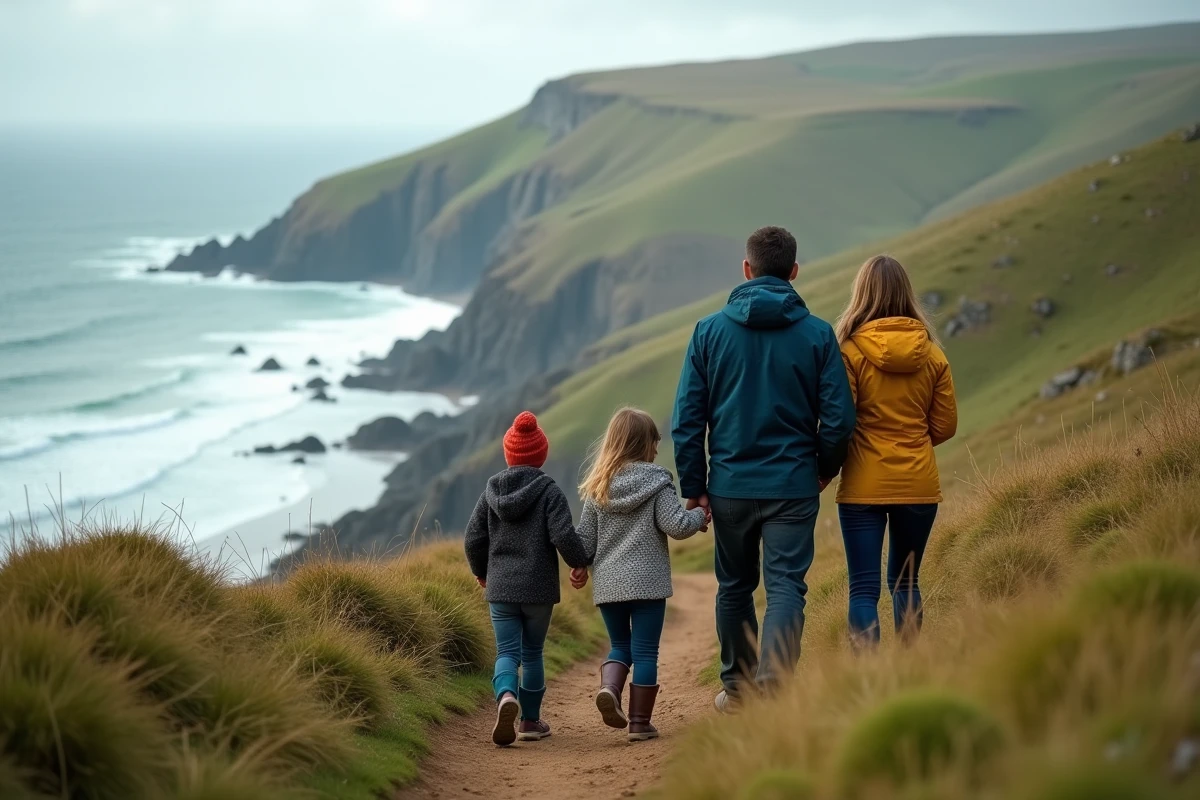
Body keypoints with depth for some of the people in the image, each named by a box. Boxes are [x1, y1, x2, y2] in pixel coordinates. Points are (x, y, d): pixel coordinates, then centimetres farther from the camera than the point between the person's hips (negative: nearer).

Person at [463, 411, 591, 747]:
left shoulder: (492, 490, 3)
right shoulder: (549, 491, -8)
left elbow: (473, 538, 5)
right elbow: (564, 537, -16)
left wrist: (481, 571, 23)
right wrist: (582, 561, 3)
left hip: (500, 588, 2)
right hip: (539, 587, -2)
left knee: (507, 651, 1)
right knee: (532, 653, 12)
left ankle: (506, 696, -29)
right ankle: (530, 721, 19)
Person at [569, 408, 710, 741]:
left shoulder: (598, 486, 6)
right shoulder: (656, 482, -7)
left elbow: (585, 534, 8)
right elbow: (676, 525, -12)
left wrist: (579, 566, 20)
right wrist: (699, 516, 6)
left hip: (607, 584, 4)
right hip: (647, 581, -4)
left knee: (620, 645, 18)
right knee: (644, 651, 4)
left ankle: (609, 688, -10)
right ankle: (640, 722, 5)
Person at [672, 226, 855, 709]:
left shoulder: (710, 330, -1)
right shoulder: (817, 334, -4)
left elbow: (687, 418, -2)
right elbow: (839, 417, -4)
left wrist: (694, 486, 5)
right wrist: (825, 467, 14)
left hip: (730, 485, 2)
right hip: (793, 485, -2)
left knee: (735, 587, 17)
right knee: (786, 587, -2)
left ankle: (736, 685, 30)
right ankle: (771, 684, -21)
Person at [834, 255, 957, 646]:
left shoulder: (851, 353, -10)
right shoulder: (931, 355, 2)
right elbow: (945, 425, 7)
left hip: (864, 485, -4)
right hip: (918, 485, 4)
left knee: (864, 588, -1)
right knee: (905, 582, 18)